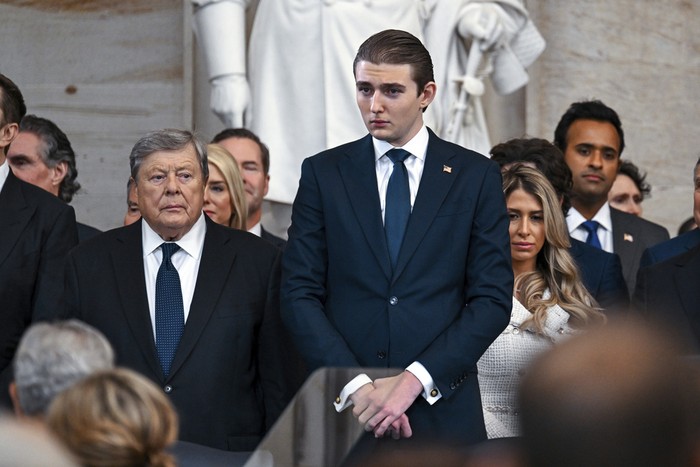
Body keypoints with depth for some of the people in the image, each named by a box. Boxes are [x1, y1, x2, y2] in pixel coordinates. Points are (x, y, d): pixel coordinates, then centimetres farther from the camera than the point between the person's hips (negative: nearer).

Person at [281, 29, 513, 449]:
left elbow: (493, 299, -1)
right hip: (344, 410, 0)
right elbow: (300, 293, 0)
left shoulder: (477, 176, 3)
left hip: (442, 412, 0)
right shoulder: (323, 174, 5)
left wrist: (414, 381, -11)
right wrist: (355, 386, -12)